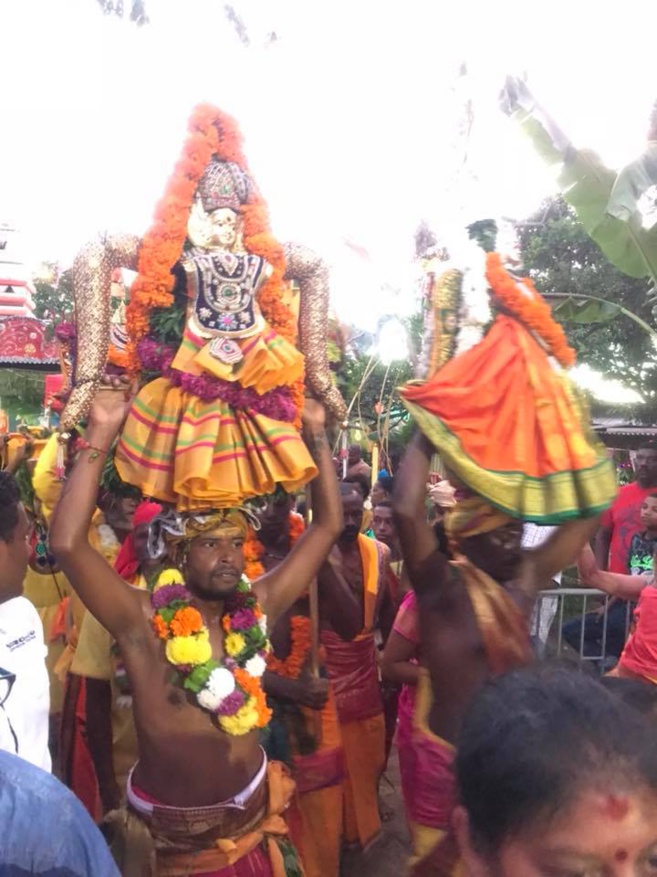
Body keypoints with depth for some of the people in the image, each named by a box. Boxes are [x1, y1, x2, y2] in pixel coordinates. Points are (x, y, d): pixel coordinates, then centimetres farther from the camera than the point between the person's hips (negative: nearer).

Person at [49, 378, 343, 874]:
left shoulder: (258, 607, -8)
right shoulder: (143, 620, -18)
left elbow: (328, 525, -6)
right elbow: (67, 542, -31)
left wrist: (316, 436, -12)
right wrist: (101, 435, -32)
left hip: (252, 818, 3)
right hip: (168, 829, -2)